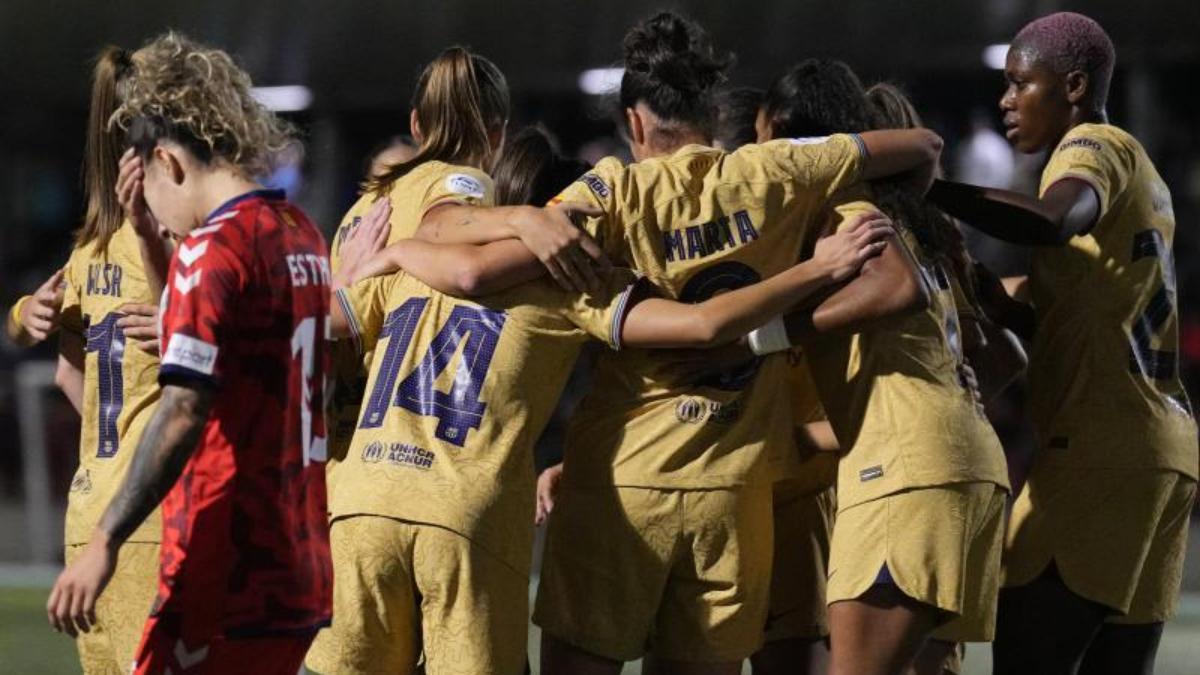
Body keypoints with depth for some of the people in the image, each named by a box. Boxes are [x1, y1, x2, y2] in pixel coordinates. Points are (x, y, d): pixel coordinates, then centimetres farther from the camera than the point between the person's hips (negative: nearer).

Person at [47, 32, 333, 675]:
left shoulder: (212, 248, -12)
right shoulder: (302, 236, 14)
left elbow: (183, 413, -20)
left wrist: (105, 542, -21)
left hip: (224, 578, -9)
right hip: (301, 573, 9)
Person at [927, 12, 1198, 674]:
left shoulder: (1096, 146, -3)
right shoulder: (1140, 173, 25)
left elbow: (1053, 222, -27)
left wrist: (926, 188, -24)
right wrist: (997, 303, 11)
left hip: (1100, 446, -9)